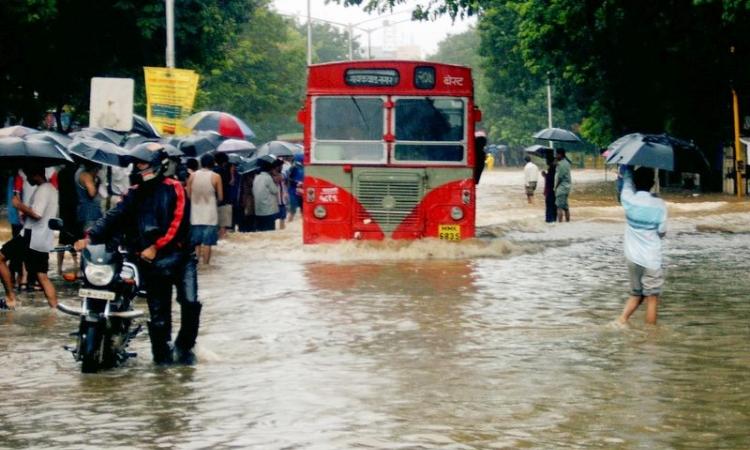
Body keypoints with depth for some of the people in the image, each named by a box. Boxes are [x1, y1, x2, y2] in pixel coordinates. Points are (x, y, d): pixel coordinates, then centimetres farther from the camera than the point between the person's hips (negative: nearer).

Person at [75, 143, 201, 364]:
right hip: (151, 261, 4)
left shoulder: (173, 189, -1)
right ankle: (162, 354, 14)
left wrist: (156, 246, -20)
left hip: (179, 254, -4)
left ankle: (184, 346, 3)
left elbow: (176, 223, -12)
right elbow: (114, 217, 3)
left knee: (190, 302, -15)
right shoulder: (135, 194, 14)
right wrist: (90, 237, -11)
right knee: (158, 313, 4)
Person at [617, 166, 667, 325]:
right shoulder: (659, 205, -13)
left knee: (636, 294, 18)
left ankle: (621, 321, 2)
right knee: (652, 298, 5)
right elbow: (662, 232, -5)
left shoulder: (628, 200, -7)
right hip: (651, 259, -4)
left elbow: (627, 181, 13)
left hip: (632, 257, 4)